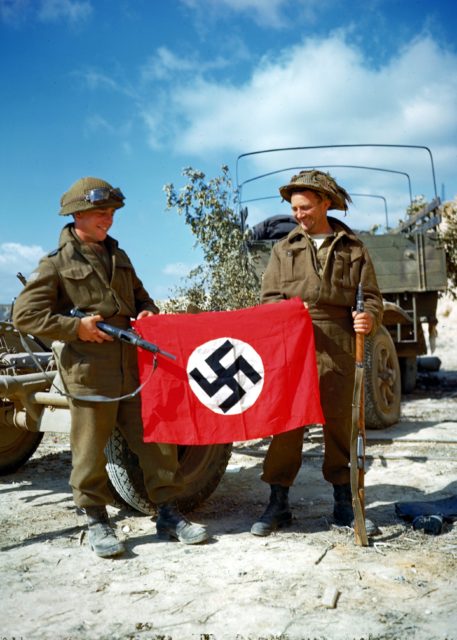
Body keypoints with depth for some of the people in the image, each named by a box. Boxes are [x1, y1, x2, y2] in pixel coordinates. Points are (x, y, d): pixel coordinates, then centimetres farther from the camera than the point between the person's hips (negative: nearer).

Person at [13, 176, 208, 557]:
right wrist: (75, 326, -13)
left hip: (134, 366, 5)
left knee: (156, 440, 6)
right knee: (90, 450, 3)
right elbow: (25, 315, -4)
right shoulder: (57, 264, 0)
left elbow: (140, 296, 28)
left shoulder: (118, 257, 18)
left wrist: (148, 313, 4)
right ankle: (97, 521, 21)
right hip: (88, 372, -5)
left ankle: (169, 514, 18)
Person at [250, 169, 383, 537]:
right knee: (286, 423, 1)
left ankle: (345, 505, 20)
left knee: (340, 424, 7)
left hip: (338, 349, 0)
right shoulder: (285, 249, 14)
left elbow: (371, 297, 7)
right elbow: (268, 297, 9)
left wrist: (369, 318, -15)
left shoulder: (353, 248, 11)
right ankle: (279, 503, 13)